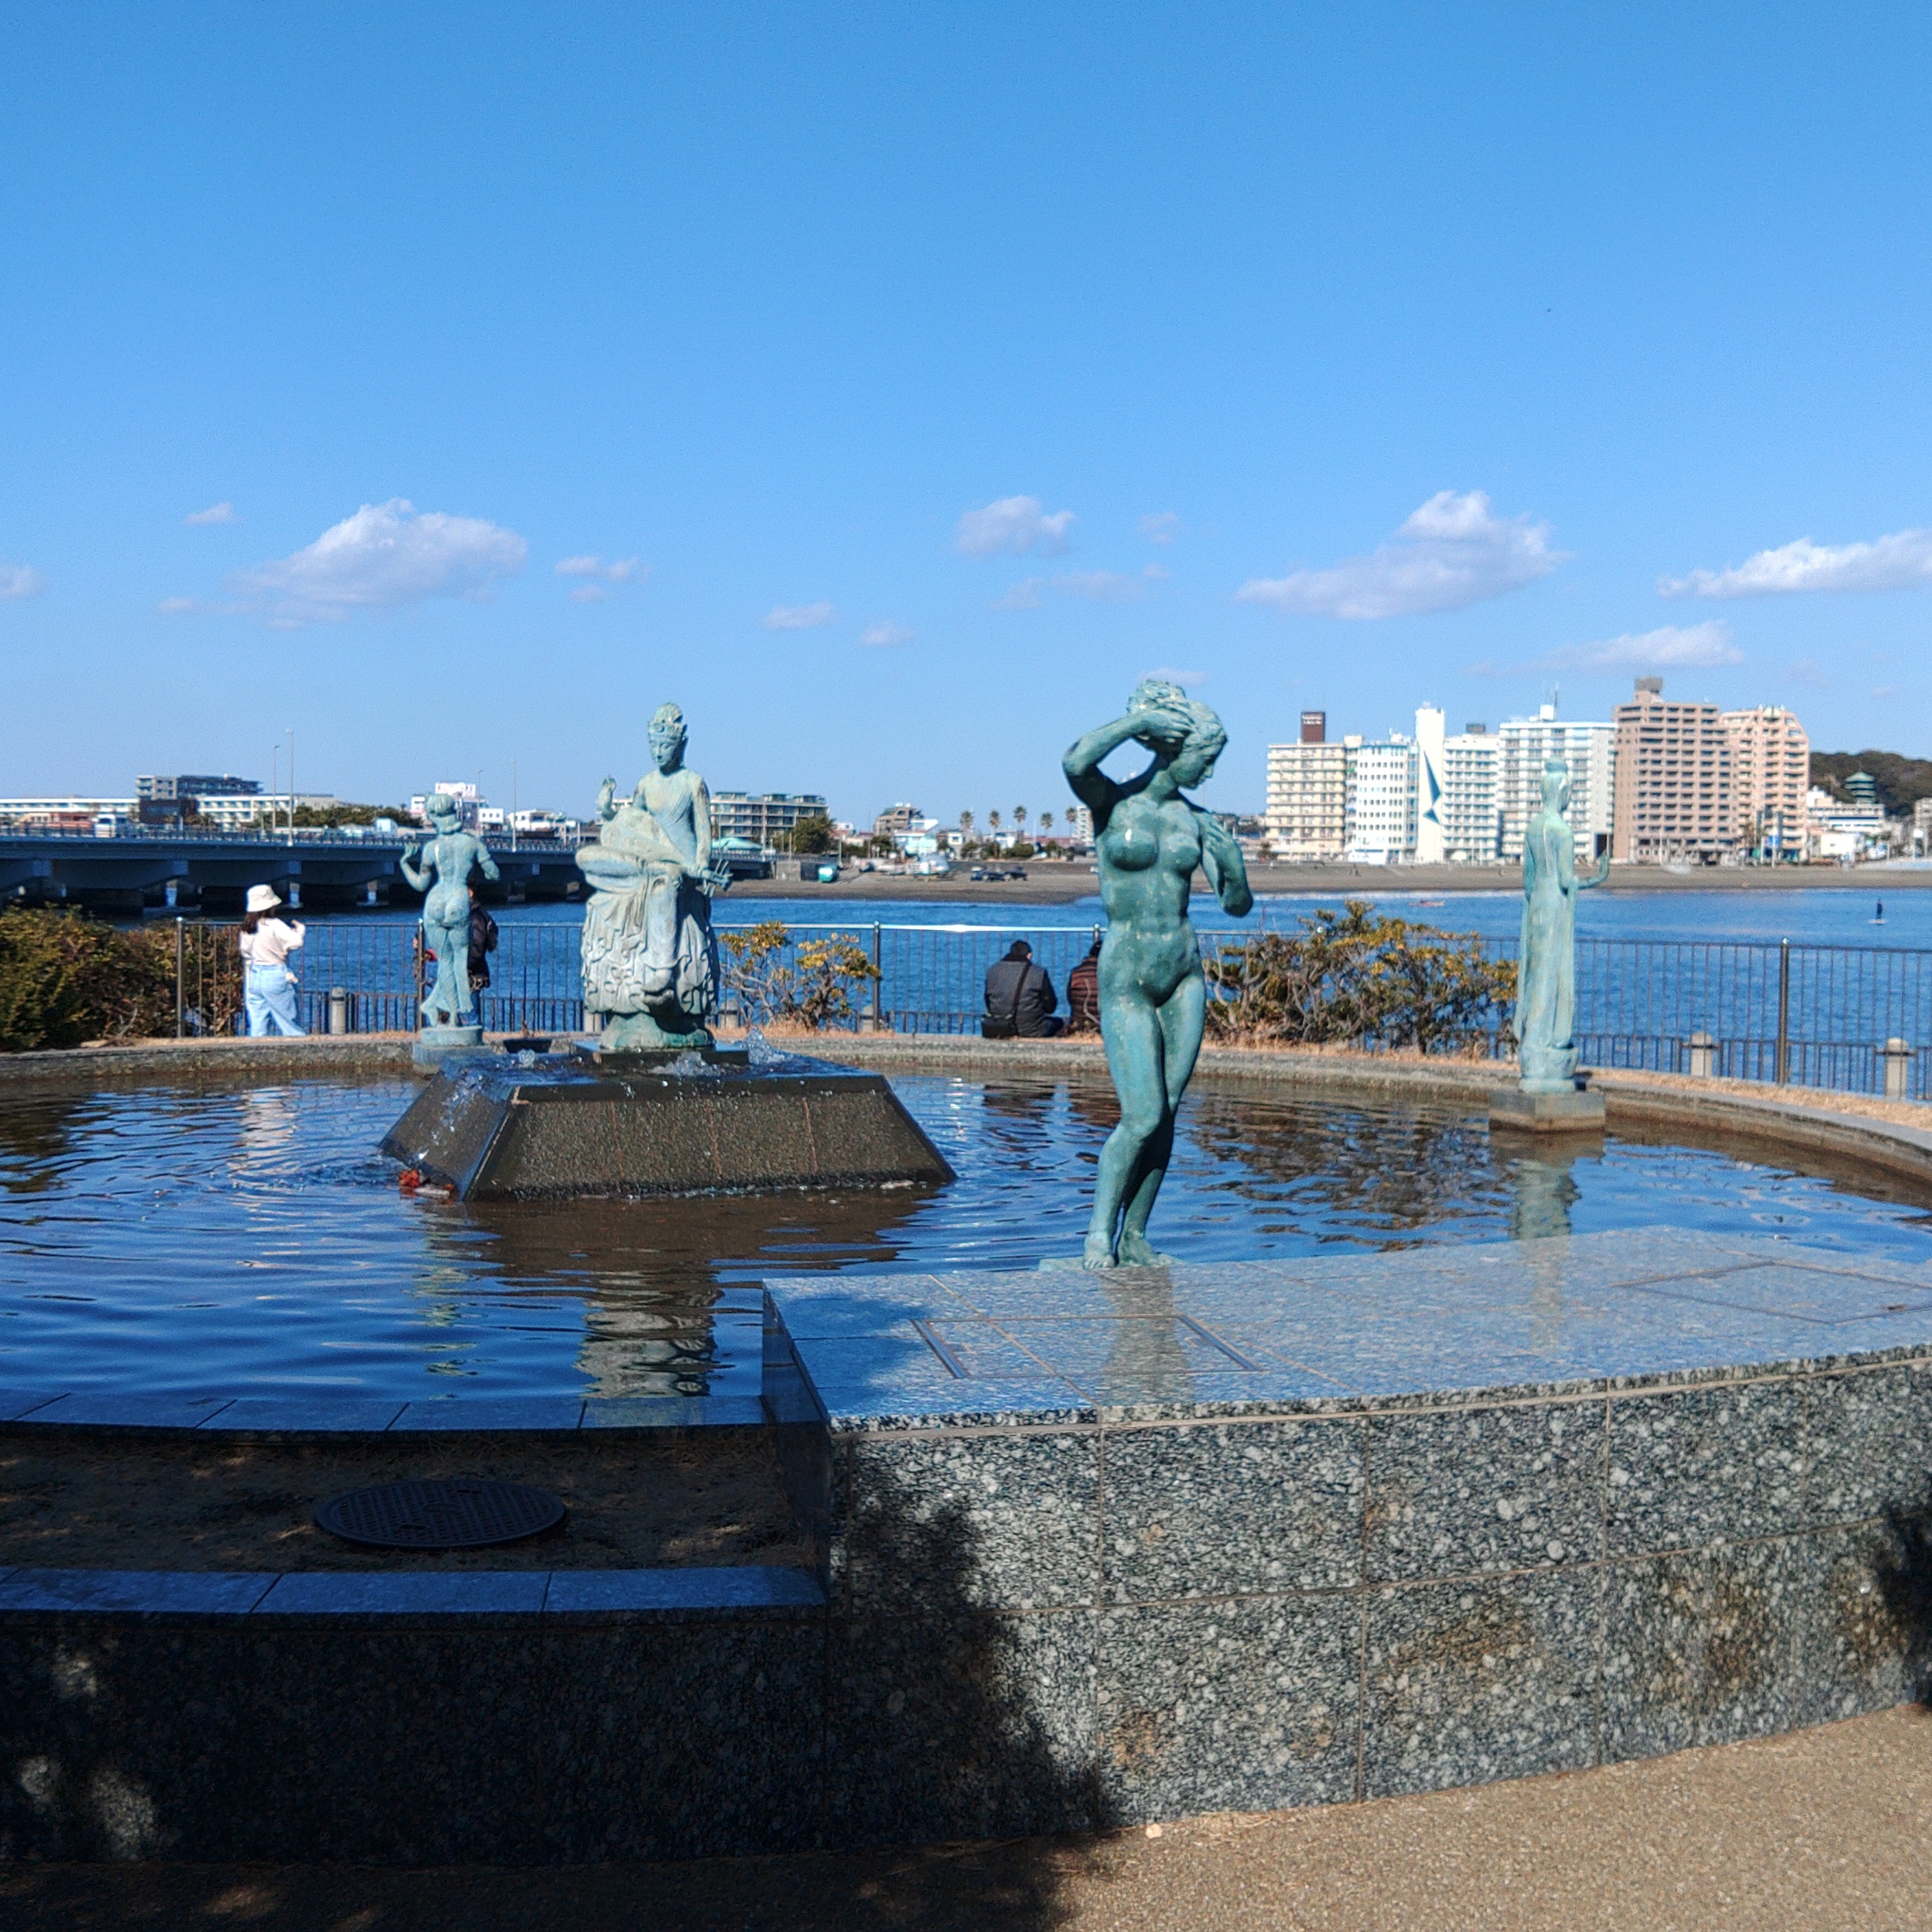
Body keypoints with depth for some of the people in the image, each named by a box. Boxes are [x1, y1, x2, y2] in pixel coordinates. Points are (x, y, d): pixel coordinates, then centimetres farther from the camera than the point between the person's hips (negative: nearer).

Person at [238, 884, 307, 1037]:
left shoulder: (246, 928, 7)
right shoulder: (274, 925, -15)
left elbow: (245, 952, 15)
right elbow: (296, 942, -22)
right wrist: (301, 928, -4)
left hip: (254, 977, 6)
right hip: (275, 978, -6)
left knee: (257, 1025, 6)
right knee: (290, 1023, 1)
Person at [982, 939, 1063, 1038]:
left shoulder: (992, 970, 3)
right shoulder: (1039, 973, -7)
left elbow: (988, 1004, 11)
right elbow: (1050, 1007, 0)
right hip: (1030, 1030, -2)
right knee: (1060, 1023, 23)